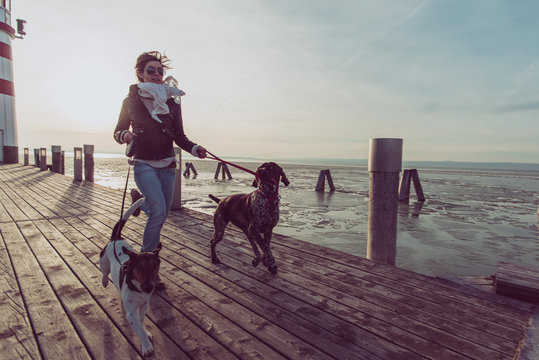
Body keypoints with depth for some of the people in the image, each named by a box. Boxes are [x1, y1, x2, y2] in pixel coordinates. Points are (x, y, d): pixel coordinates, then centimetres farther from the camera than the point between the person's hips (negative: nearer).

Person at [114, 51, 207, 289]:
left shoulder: (172, 103, 7)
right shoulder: (131, 101, 1)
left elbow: (179, 137, 9)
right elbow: (118, 131, 8)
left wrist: (194, 149, -11)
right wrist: (125, 135, -16)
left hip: (167, 165, 4)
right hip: (144, 164, -4)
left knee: (162, 214, 10)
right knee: (158, 210, -21)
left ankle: (140, 200, 44)